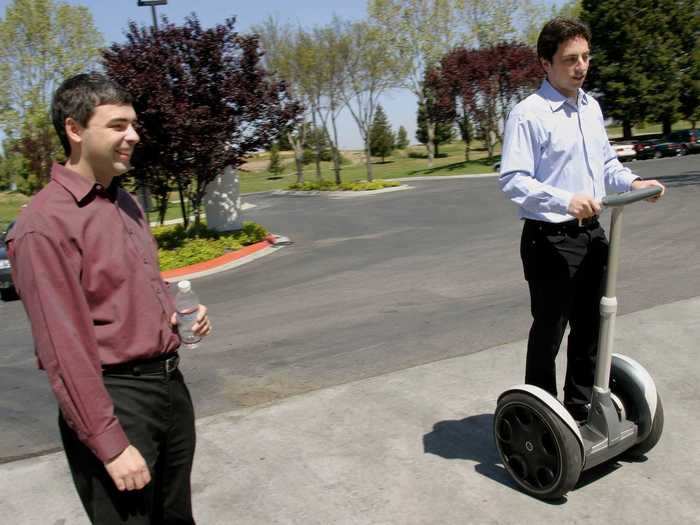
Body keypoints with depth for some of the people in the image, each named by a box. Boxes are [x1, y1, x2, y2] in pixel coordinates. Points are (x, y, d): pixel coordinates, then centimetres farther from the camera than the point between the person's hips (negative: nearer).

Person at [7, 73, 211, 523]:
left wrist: (177, 312, 1)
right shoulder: (46, 223, -17)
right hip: (115, 397, -8)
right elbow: (63, 348, -19)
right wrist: (111, 445, -19)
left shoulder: (126, 202, 9)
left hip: (170, 382, 8)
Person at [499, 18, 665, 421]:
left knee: (589, 327, 17)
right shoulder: (529, 113, -14)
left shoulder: (592, 107, 11)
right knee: (549, 332, 3)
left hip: (592, 233, 8)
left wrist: (632, 182, 1)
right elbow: (513, 179, -21)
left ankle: (581, 406, 35)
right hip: (550, 238, -8)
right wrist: (566, 200, -33)